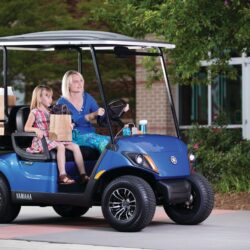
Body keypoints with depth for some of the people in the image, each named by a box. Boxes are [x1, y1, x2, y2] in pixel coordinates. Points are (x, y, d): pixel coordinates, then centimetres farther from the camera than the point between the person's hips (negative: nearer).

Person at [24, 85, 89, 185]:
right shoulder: (34, 112, 0)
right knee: (60, 146, -33)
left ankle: (83, 175, -10)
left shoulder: (49, 113, 21)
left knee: (75, 146, -7)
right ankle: (62, 176, -40)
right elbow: (26, 128, -8)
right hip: (41, 141, -7)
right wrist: (36, 129, -27)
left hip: (53, 139, 7)